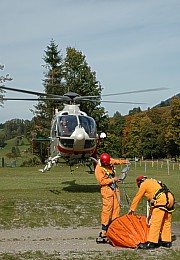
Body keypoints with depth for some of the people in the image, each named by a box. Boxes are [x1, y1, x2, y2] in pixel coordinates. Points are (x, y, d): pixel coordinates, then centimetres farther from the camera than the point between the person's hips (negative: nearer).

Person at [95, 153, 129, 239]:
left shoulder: (110, 161, 2)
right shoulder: (99, 169, -18)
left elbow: (115, 161, 23)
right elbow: (102, 181, -19)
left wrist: (123, 161, 7)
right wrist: (113, 180, -19)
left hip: (114, 188, 8)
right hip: (107, 190, -8)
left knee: (116, 207, 9)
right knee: (107, 209, -9)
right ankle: (104, 231, -5)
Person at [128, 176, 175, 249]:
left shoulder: (144, 184, 11)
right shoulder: (154, 182, 34)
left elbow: (137, 197, 16)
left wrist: (132, 209, 26)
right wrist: (152, 211, 33)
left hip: (161, 199, -9)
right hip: (170, 197, 9)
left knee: (155, 222, -10)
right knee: (166, 222, 17)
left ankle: (151, 242, -12)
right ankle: (167, 241, 22)